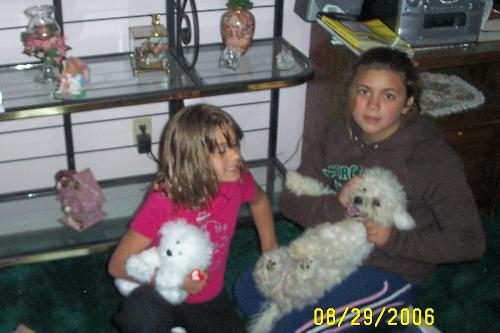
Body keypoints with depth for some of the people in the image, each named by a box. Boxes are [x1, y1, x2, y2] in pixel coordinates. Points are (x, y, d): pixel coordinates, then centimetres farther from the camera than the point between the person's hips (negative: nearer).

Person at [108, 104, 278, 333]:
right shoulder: (162, 202, -26)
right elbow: (118, 265, -19)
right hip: (163, 297, -5)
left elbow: (259, 200, 13)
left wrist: (270, 248, 9)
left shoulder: (237, 181, -14)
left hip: (209, 299, 6)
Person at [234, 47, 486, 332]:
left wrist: (395, 239, -24)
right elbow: (292, 201, -6)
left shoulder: (434, 157, -19)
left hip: (390, 273, -6)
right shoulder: (337, 135, -5)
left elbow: (470, 241, -16)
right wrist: (336, 206, -27)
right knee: (247, 291, -3)